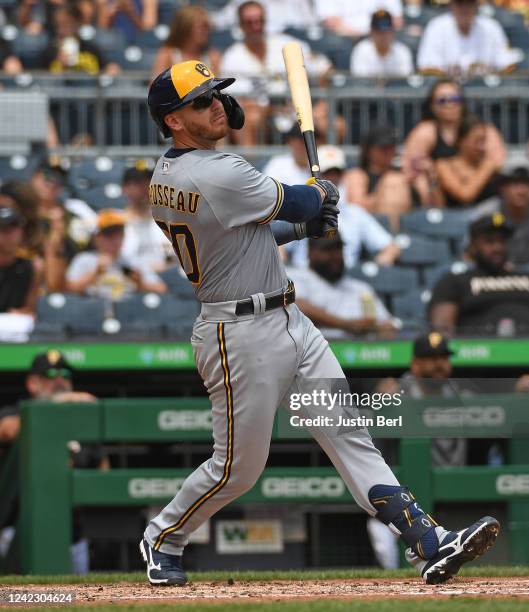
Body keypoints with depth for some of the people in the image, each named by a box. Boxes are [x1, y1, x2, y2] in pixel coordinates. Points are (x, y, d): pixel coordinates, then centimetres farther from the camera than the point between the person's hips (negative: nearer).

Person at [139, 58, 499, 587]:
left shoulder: (165, 175, 8)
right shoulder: (219, 176, -23)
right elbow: (294, 203, -8)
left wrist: (302, 225, 12)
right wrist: (321, 195, 14)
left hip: (288, 321, 10)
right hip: (241, 335, -10)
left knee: (348, 433, 2)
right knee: (239, 467, 3)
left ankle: (428, 544, -3)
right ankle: (162, 538, 27)